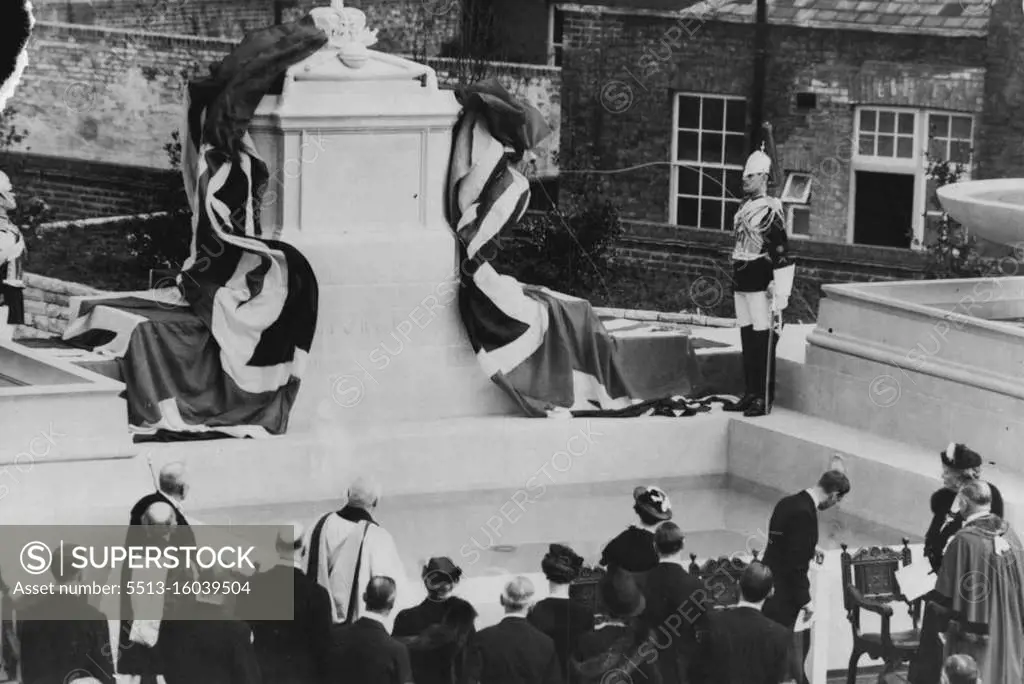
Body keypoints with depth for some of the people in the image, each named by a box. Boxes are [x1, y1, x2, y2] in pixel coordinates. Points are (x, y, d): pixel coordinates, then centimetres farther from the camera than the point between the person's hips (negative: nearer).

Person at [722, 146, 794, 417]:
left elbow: (781, 253, -16)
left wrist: (780, 293, -20)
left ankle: (765, 399, -3)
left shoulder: (770, 209, -12)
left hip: (761, 283, -8)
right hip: (741, 282, 8)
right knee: (746, 339, 11)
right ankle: (750, 394, 16)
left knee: (762, 341, -6)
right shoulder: (744, 208, 14)